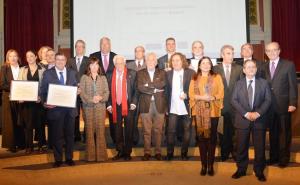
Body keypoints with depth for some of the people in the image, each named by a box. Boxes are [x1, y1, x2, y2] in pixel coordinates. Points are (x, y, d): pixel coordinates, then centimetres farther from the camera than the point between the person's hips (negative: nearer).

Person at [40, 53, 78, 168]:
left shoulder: (72, 73, 9)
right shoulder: (47, 73, 2)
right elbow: (43, 91, 0)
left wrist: (77, 92, -10)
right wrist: (45, 103, -14)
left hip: (69, 109, 2)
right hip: (55, 109, -2)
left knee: (69, 134, 10)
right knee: (56, 135, 6)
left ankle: (69, 158, 23)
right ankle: (58, 159, 19)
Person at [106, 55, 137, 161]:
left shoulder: (132, 74, -1)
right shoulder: (111, 75, 4)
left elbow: (136, 90, -2)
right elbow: (109, 91, 6)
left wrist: (134, 103, -11)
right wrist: (109, 104, -1)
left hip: (128, 105, -2)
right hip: (116, 106, 2)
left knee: (128, 130, 5)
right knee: (117, 130, 8)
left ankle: (127, 153, 17)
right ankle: (120, 152, 21)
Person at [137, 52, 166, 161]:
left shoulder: (162, 73, 10)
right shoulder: (140, 73, 7)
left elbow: (162, 84, -10)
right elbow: (140, 87, -8)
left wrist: (148, 84, -11)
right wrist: (155, 89, -9)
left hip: (159, 105, 1)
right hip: (146, 105, 0)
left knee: (158, 130, 6)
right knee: (146, 130, 3)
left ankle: (158, 152, 16)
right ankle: (147, 152, 13)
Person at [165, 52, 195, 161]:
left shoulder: (191, 73, -1)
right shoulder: (168, 74, 7)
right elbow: (167, 91, 7)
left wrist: (186, 95, -19)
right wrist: (166, 107, 4)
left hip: (186, 108, -1)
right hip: (173, 108, 1)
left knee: (187, 131, 7)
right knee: (170, 131, -1)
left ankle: (184, 153, 20)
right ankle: (169, 153, 11)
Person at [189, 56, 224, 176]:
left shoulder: (217, 77, 8)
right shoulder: (194, 78, 11)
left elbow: (221, 94, 1)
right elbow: (191, 94, 3)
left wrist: (211, 98, -17)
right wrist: (201, 97, -14)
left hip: (213, 111, -1)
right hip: (199, 111, 1)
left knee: (212, 138, 1)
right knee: (201, 137, 2)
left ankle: (210, 165, 10)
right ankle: (203, 165, 11)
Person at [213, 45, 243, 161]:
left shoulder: (239, 68, 4)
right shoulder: (215, 69, 1)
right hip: (221, 105, 0)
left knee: (234, 130, 6)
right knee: (222, 131, 8)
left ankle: (234, 152, 22)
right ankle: (224, 152, 23)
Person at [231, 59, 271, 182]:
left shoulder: (263, 83, 6)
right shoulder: (239, 83, 7)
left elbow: (267, 100, 0)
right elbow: (234, 100, -1)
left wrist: (257, 113, -13)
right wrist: (246, 113, -13)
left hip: (259, 120, 0)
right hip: (242, 120, 0)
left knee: (260, 147, 5)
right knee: (241, 147, 6)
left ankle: (259, 171, 21)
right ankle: (241, 169, 21)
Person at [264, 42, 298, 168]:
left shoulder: (288, 65, -3)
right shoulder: (264, 67, 8)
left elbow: (293, 86, -6)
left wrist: (292, 103, -12)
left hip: (283, 105, -3)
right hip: (269, 105, 3)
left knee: (284, 132, 7)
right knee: (272, 132, 12)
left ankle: (284, 158, 19)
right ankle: (273, 156, 24)